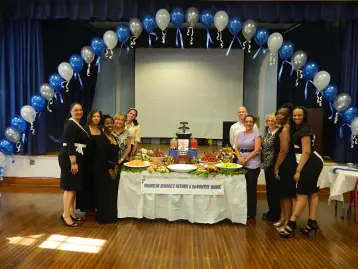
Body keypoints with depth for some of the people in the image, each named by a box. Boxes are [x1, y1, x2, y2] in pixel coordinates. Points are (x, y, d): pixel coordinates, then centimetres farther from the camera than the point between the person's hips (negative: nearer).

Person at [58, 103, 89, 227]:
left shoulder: (77, 124, 15)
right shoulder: (70, 124, -13)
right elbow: (70, 144, -21)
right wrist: (73, 162, -26)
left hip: (76, 158, 10)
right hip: (70, 158, -10)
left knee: (74, 186, 12)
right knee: (70, 186, -8)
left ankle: (71, 212, 21)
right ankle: (65, 214, -2)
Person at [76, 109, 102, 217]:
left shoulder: (101, 131, 11)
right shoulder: (85, 129, -7)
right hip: (87, 160, -6)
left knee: (96, 183, 10)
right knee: (87, 183, 3)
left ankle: (94, 206, 22)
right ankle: (87, 207, 13)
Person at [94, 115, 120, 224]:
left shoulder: (113, 137, 11)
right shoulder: (101, 138, -14)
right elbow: (102, 156, -21)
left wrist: (116, 167, 1)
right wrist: (109, 169, -16)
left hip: (113, 169, 8)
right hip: (103, 170, -8)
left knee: (112, 193, 13)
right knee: (104, 194, 0)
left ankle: (111, 216, 24)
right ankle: (103, 217, 12)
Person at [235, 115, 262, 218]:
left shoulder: (256, 134, -3)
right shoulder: (239, 134, 12)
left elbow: (257, 150, -9)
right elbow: (236, 148, 8)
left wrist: (246, 159, -13)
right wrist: (240, 158, -10)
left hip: (252, 164, -5)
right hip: (240, 163, 5)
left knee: (251, 188, 2)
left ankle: (251, 212, 14)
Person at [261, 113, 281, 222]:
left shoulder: (278, 133, -13)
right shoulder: (267, 133, 13)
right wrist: (262, 162, 13)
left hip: (274, 165, -8)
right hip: (267, 164, 8)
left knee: (274, 189, 0)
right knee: (269, 188, 15)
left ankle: (275, 214, 12)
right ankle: (271, 211, 28)